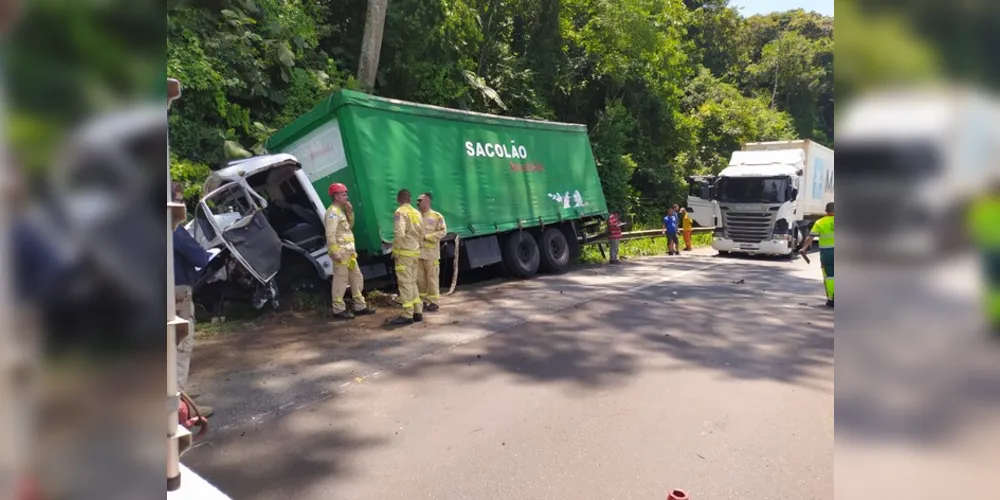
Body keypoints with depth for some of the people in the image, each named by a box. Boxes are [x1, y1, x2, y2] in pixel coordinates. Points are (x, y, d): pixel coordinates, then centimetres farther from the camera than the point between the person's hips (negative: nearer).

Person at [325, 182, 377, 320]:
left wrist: (350, 212, 10)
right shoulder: (333, 212, -13)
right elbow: (330, 234, -21)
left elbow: (350, 226, 23)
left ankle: (360, 306, 20)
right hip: (341, 252, -10)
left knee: (356, 278, 13)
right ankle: (338, 309, 2)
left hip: (349, 251, 10)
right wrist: (335, 252, -25)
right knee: (340, 280, -5)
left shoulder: (341, 211, 17)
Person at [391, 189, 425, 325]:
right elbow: (421, 234, 15)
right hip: (415, 252, 8)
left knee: (405, 283, -5)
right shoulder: (416, 213, 11)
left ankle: (407, 315, -3)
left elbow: (399, 234, -21)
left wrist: (395, 251, -12)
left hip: (404, 252, -8)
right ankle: (418, 312, 17)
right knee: (412, 282, 15)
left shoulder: (400, 212, -11)